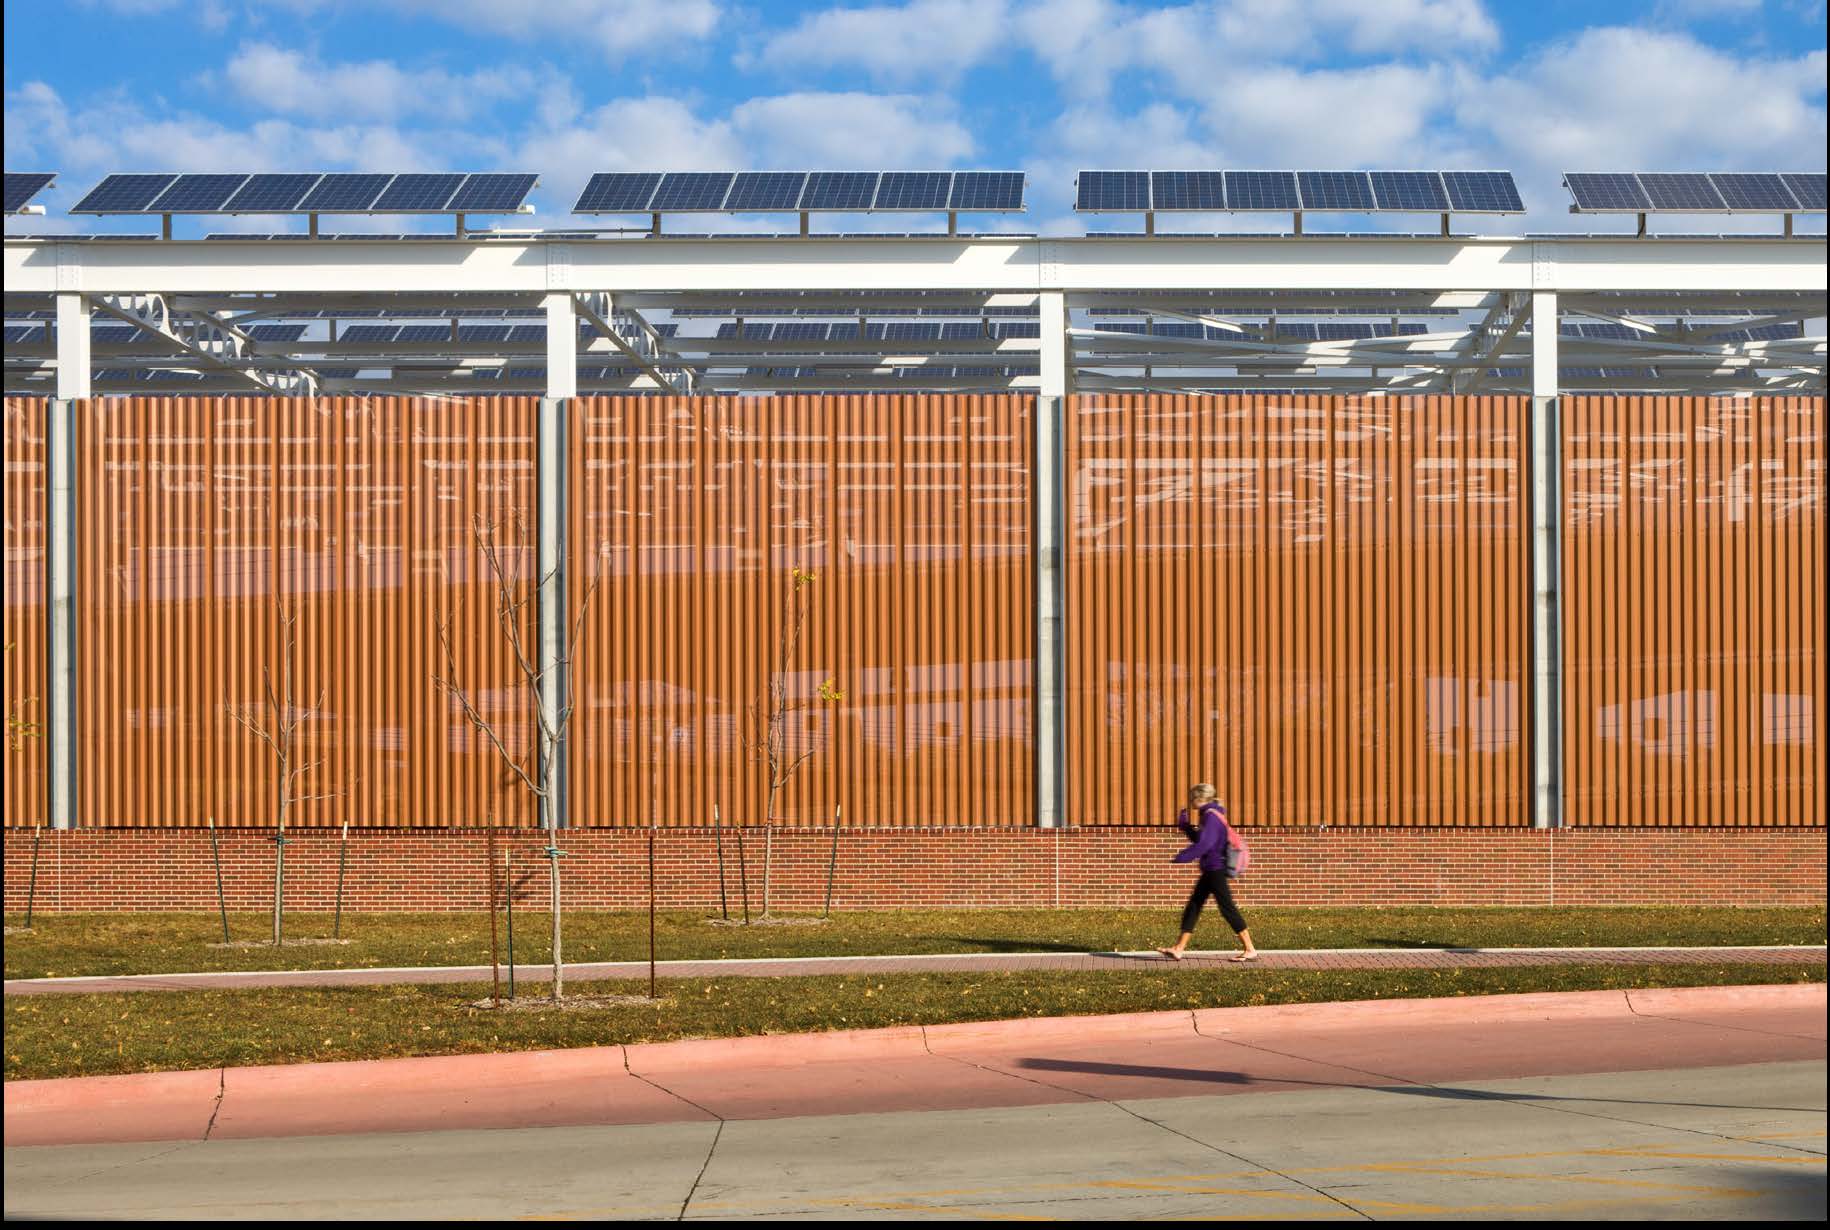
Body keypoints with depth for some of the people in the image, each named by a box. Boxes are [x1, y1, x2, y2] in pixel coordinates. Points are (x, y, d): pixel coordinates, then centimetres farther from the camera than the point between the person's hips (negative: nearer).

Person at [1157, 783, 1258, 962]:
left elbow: (1203, 845, -26)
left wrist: (1180, 859, -25)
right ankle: (1178, 949, 10)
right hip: (1210, 871, 10)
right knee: (1192, 907, 9)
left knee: (1227, 908, -5)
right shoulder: (1209, 815, 14)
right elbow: (1198, 839, 23)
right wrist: (1184, 824, 11)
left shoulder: (1211, 816, -16)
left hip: (1216, 870, -10)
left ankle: (1250, 950, 0)